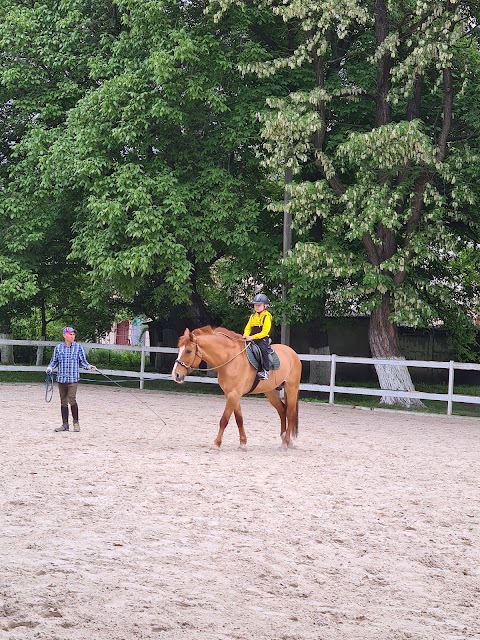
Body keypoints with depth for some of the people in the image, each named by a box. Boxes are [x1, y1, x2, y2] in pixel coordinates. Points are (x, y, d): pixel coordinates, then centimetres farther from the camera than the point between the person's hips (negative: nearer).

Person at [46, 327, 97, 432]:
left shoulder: (78, 347, 2)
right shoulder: (58, 347, 6)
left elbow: (82, 362, 6)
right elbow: (54, 361, 13)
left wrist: (90, 366, -11)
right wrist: (50, 367, -6)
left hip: (73, 379, -3)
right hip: (61, 379, 3)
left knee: (72, 400, -13)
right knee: (63, 402, 8)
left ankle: (76, 423, 1)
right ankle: (65, 424, 16)